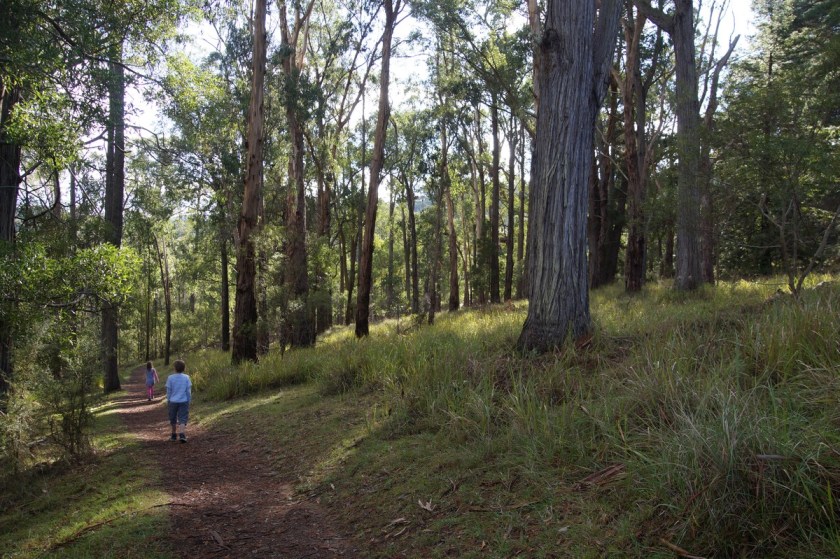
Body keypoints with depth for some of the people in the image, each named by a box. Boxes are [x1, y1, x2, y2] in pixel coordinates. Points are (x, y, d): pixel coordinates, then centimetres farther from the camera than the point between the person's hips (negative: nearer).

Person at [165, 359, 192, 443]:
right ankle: (182, 434, -22)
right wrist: (189, 400, 9)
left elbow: (168, 391, 1)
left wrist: (169, 400, 14)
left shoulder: (170, 378, -4)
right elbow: (189, 390, -1)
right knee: (182, 419, -2)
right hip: (184, 401, -1)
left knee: (173, 420, 17)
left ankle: (174, 435, 27)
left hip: (173, 401, 1)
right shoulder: (186, 377, -3)